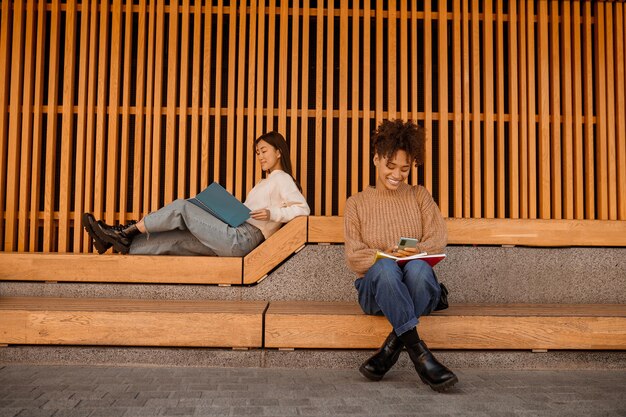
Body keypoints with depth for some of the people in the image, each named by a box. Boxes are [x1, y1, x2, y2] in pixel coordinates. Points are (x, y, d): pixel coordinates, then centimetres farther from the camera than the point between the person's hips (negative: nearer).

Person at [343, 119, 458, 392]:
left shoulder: (419, 196, 14)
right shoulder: (357, 203, 11)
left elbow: (438, 239, 1)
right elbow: (354, 257, 0)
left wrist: (413, 253, -20)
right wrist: (386, 256, -19)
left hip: (420, 289, 1)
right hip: (375, 288, 0)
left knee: (418, 267, -35)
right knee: (385, 268, -36)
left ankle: (391, 348, -30)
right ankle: (419, 353, -42)